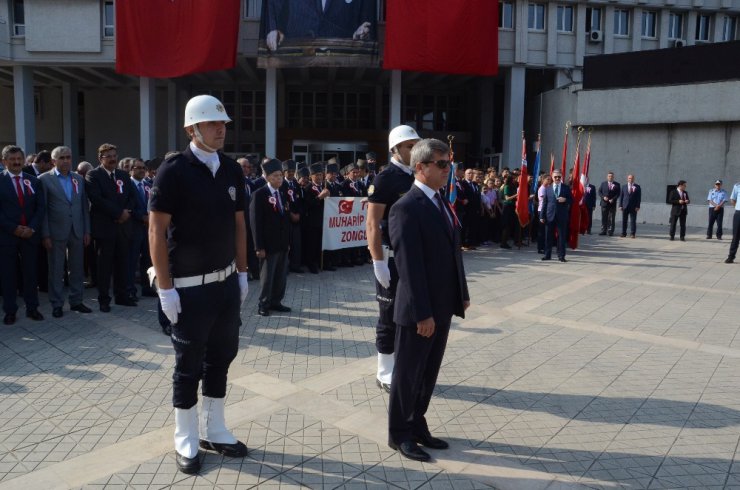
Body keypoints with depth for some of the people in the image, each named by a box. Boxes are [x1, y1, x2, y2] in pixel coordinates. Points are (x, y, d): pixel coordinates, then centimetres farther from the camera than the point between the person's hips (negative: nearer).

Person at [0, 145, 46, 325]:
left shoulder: (33, 181, 8)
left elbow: (41, 207, 5)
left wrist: (32, 228, -8)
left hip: (30, 234, 3)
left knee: (31, 273, 7)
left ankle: (32, 308, 17)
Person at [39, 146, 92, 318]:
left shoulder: (79, 179, 9)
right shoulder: (44, 179, -3)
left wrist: (87, 231, 6)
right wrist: (45, 234, -9)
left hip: (77, 231, 4)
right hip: (56, 232, -4)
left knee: (77, 269, 9)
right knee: (56, 270, 4)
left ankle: (76, 301, 20)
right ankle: (56, 304, 15)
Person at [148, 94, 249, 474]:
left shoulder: (232, 170, 5)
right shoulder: (174, 170, -11)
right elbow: (157, 232, -12)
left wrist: (242, 273, 10)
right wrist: (165, 288, -14)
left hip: (227, 282, 5)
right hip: (190, 287, -5)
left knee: (221, 358, 14)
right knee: (188, 365, 7)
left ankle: (213, 431, 30)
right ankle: (186, 441, 25)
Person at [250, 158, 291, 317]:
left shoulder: (283, 195, 12)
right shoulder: (259, 194, -8)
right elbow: (256, 222, -12)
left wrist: (288, 241, 11)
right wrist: (259, 246, -15)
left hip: (283, 244, 6)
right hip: (269, 244, -6)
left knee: (281, 276, 11)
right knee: (267, 276, 3)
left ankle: (276, 302, 23)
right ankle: (264, 304, 16)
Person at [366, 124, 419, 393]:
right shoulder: (384, 179, -12)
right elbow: (372, 225, -16)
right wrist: (378, 263, -21)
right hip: (392, 258, -7)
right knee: (390, 317, 3)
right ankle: (385, 374, 17)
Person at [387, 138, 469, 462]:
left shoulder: (441, 203, 11)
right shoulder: (406, 208, -17)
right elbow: (409, 266, -20)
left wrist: (462, 293, 12)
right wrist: (422, 313, -21)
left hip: (443, 306, 8)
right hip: (420, 310, -8)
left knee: (428, 373, 18)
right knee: (408, 373, 8)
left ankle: (417, 426, 33)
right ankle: (399, 434, 25)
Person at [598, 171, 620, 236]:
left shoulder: (617, 184, 5)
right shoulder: (603, 183, 10)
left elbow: (618, 193, 0)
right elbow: (599, 192, 7)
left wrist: (613, 199, -14)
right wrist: (603, 197, -10)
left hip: (612, 203, -1)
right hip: (604, 203, 1)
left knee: (611, 218, -1)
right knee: (604, 218, 3)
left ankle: (610, 231, 2)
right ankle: (603, 231, 7)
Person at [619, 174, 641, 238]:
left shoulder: (637, 187, 5)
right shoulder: (624, 187, 11)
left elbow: (639, 197, 1)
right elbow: (621, 196, 9)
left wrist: (638, 206, -7)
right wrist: (620, 205, 0)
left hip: (633, 207, -2)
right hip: (625, 206, 2)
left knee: (633, 220, -1)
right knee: (624, 220, 3)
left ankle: (632, 233, 4)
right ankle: (623, 233, 9)